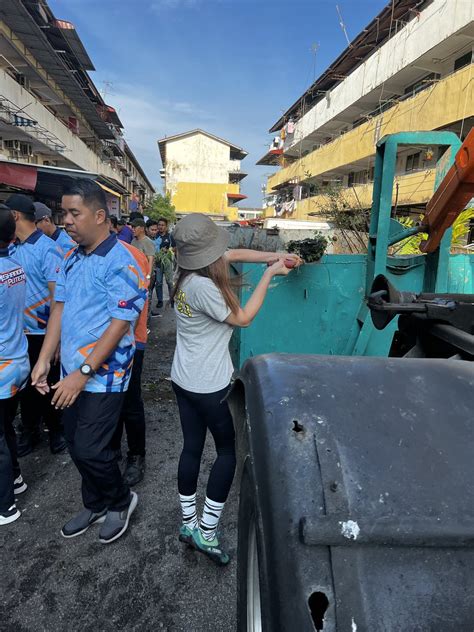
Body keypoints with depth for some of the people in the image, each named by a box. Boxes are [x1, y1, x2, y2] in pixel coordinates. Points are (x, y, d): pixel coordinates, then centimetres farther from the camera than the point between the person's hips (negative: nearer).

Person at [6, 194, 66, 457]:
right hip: (19, 332, 6)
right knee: (25, 383, 17)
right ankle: (29, 429, 35)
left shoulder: (47, 249, -14)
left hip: (43, 333, -5)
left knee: (49, 384, 10)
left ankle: (56, 429, 31)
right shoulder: (11, 249, 5)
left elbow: (57, 295, -16)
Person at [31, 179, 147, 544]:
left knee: (89, 449, -1)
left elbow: (120, 323, -20)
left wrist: (83, 373, -20)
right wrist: (45, 360, 4)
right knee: (76, 445, 17)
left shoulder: (120, 261, -16)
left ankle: (121, 501, 29)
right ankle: (95, 505, 40)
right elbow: (60, 308, 11)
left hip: (103, 374, -7)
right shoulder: (71, 258, 8)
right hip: (71, 373, 7)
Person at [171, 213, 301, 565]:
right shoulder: (202, 286, -28)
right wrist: (270, 274, -9)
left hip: (184, 380, 8)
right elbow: (243, 318, -15)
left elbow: (236, 254, 11)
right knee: (227, 450, 11)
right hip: (207, 386, -8)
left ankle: (189, 524, 33)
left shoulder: (191, 271, -2)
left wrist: (276, 256, 4)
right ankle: (206, 532, 20)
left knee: (192, 448, 17)